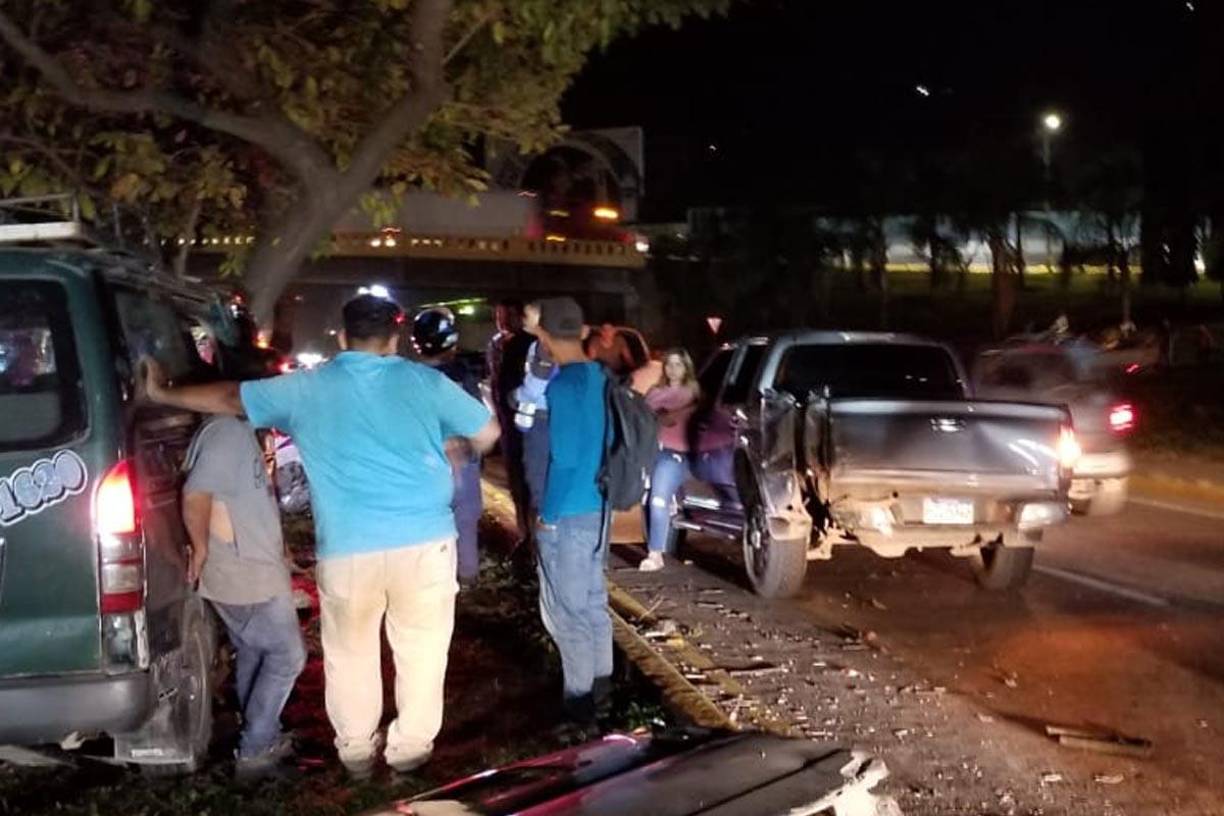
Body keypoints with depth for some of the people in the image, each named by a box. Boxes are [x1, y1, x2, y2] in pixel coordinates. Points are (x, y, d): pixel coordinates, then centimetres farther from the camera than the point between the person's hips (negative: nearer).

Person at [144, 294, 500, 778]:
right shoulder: (424, 381, 4)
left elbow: (230, 399, 15)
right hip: (425, 540, 0)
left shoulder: (307, 388, 6)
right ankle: (410, 747, 24)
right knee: (419, 649, 15)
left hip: (347, 547, 1)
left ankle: (356, 751, 31)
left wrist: (161, 393, 29)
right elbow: (487, 434, 9)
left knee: (350, 655, 18)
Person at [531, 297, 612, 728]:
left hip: (566, 513, -9)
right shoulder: (600, 378, 4)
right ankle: (601, 678, 32)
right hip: (597, 506, 9)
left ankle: (578, 697, 10)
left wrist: (543, 510, -11)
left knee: (565, 609, 2)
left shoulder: (561, 387, -21)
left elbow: (562, 457, -22)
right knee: (592, 598, 20)